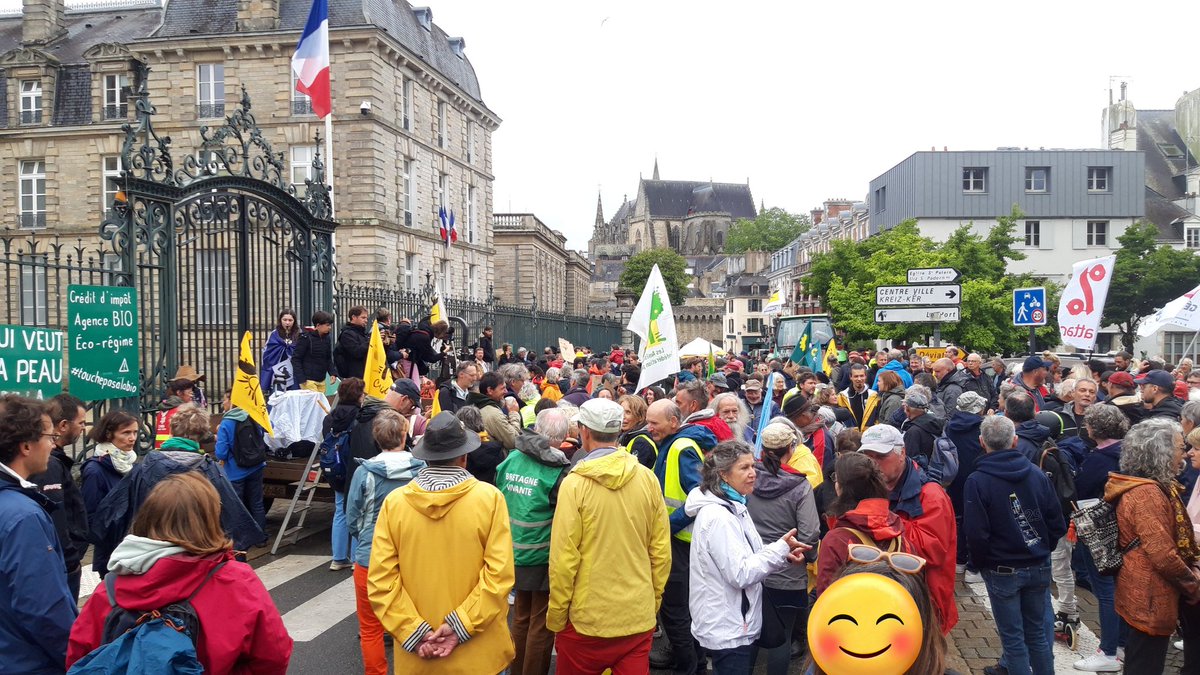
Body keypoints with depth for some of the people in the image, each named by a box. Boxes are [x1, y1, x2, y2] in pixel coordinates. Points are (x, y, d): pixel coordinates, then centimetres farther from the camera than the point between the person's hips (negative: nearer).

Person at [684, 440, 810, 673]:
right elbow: (741, 574, -23)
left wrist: (784, 558, -3)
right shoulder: (718, 517, -22)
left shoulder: (735, 507, 9)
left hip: (738, 623, 10)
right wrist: (781, 549, -17)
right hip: (727, 630, -10)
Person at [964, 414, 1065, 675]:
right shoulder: (1036, 473, -5)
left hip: (1002, 572, -4)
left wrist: (982, 564, -1)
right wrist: (1042, 551, 14)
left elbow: (976, 534, -18)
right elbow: (1057, 523, -1)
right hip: (1039, 568, 4)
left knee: (1013, 637, 8)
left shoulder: (976, 482, -17)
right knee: (1037, 631, 18)